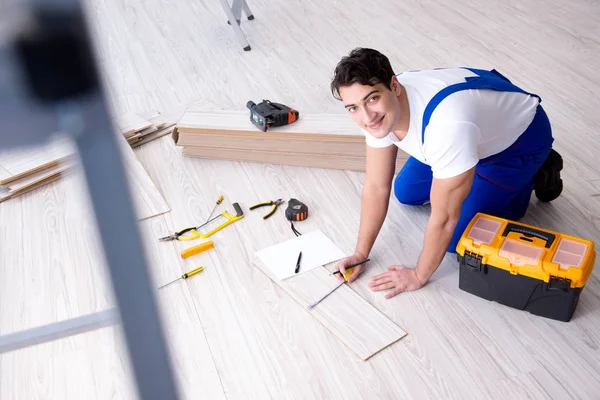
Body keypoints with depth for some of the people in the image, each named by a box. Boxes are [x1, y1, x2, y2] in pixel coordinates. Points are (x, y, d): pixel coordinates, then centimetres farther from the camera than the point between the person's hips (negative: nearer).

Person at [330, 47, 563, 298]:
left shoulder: (445, 123, -45)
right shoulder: (378, 109, -22)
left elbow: (444, 218, -32)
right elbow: (376, 187, -11)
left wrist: (418, 276, -18)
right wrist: (360, 254, -9)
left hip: (521, 135, -6)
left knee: (458, 238, -8)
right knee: (406, 192, 12)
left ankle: (537, 174, 10)